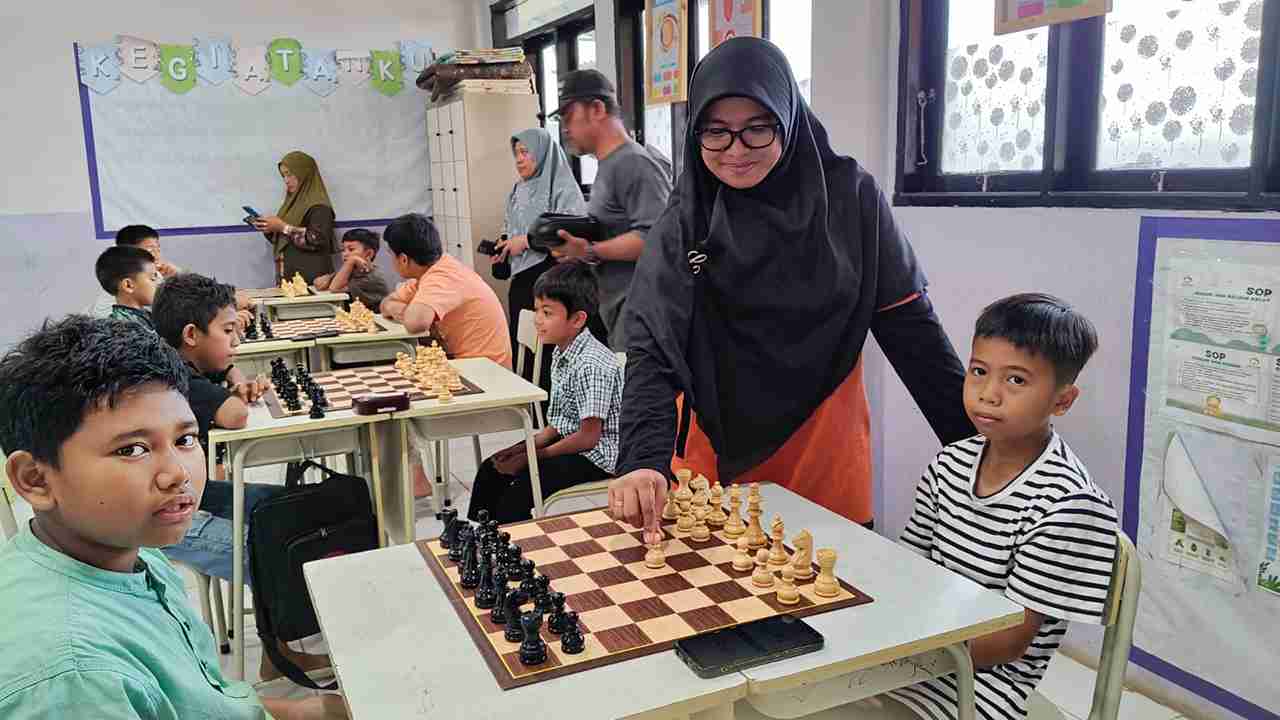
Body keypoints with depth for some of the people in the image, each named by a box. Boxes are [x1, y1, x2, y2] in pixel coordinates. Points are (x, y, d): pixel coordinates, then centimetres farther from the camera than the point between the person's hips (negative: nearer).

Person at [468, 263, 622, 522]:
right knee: (491, 470, 9)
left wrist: (532, 457, -15)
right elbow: (563, 419, 12)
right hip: (568, 440, 10)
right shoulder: (561, 353, 4)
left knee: (517, 492, -21)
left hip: (595, 455, -10)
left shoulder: (592, 365, -25)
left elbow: (588, 437, -23)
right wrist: (528, 444, 0)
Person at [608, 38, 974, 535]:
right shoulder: (683, 227, -9)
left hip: (828, 459, 1)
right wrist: (644, 461, -35)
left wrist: (974, 439, -2)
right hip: (719, 464, 0)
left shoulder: (850, 198, -7)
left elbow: (909, 326, -2)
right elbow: (652, 349, -19)